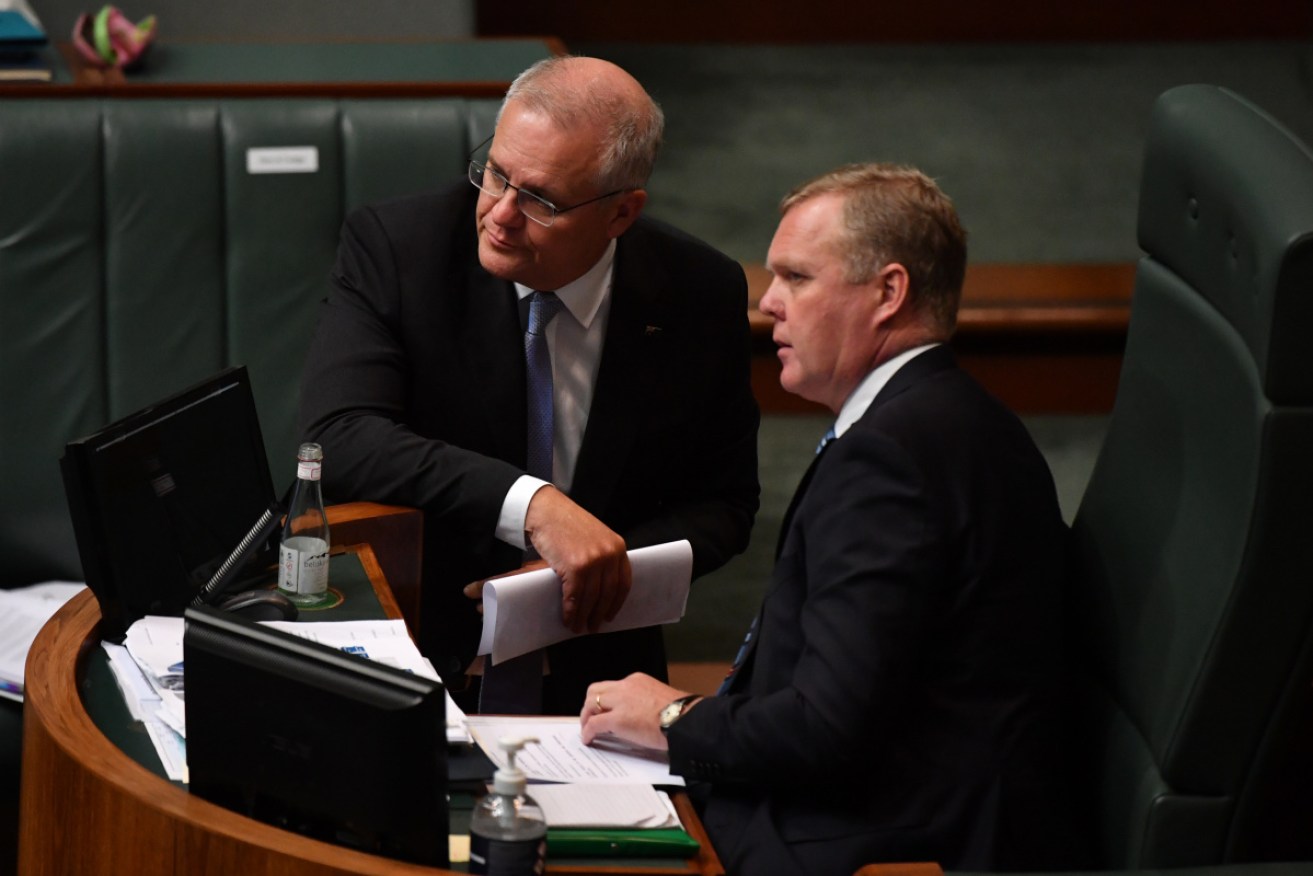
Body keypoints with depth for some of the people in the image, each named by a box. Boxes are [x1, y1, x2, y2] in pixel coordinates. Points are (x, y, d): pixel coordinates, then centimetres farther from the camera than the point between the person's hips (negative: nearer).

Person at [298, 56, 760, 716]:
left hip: (593, 682, 2)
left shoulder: (702, 294, -1)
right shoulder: (394, 245, -7)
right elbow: (336, 436, -20)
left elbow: (723, 503, 9)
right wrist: (530, 504, -30)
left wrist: (603, 568, -11)